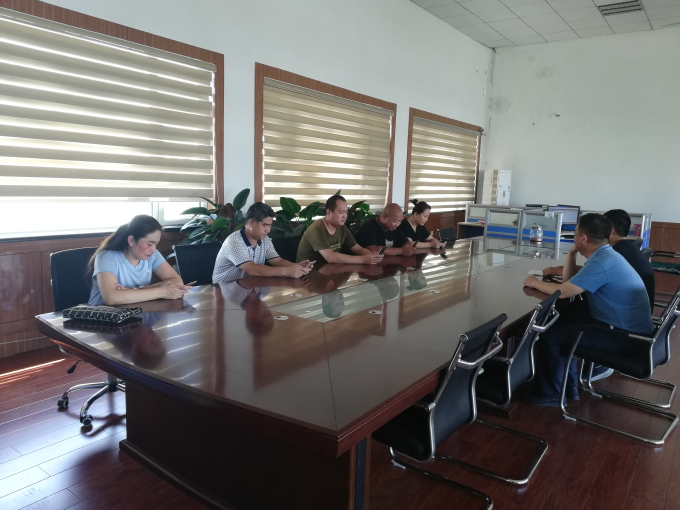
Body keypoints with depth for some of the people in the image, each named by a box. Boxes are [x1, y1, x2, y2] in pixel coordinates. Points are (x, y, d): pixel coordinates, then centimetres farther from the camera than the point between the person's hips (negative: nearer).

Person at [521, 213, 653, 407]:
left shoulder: (601, 262, -25)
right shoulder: (605, 255, 9)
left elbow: (562, 291, -24)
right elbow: (569, 282, 15)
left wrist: (535, 283, -7)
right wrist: (572, 253, 4)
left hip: (624, 335, -11)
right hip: (626, 326, 11)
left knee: (550, 336, -12)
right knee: (563, 324, 18)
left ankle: (549, 394, 6)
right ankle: (568, 386, 23)